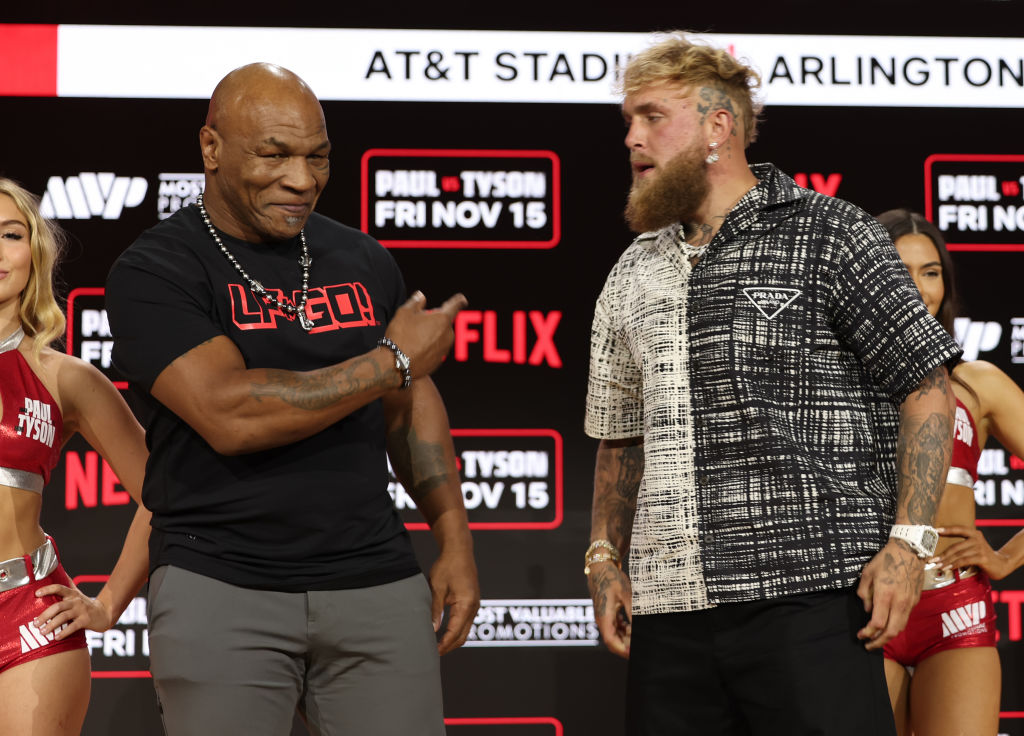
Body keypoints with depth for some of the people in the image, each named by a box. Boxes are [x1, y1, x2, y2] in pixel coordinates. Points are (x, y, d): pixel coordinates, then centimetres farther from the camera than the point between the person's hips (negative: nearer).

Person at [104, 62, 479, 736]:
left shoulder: (363, 261, 12)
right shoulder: (155, 272, -6)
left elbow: (411, 405, 21)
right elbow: (231, 415, -18)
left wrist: (455, 538, 9)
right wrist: (394, 360, -10)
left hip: (377, 584, 4)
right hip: (222, 594, -4)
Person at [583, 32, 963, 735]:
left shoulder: (828, 235, 0)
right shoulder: (632, 276, 18)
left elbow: (928, 389, -1)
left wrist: (907, 543, -10)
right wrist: (605, 558, 14)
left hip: (809, 598, -5)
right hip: (669, 610, 5)